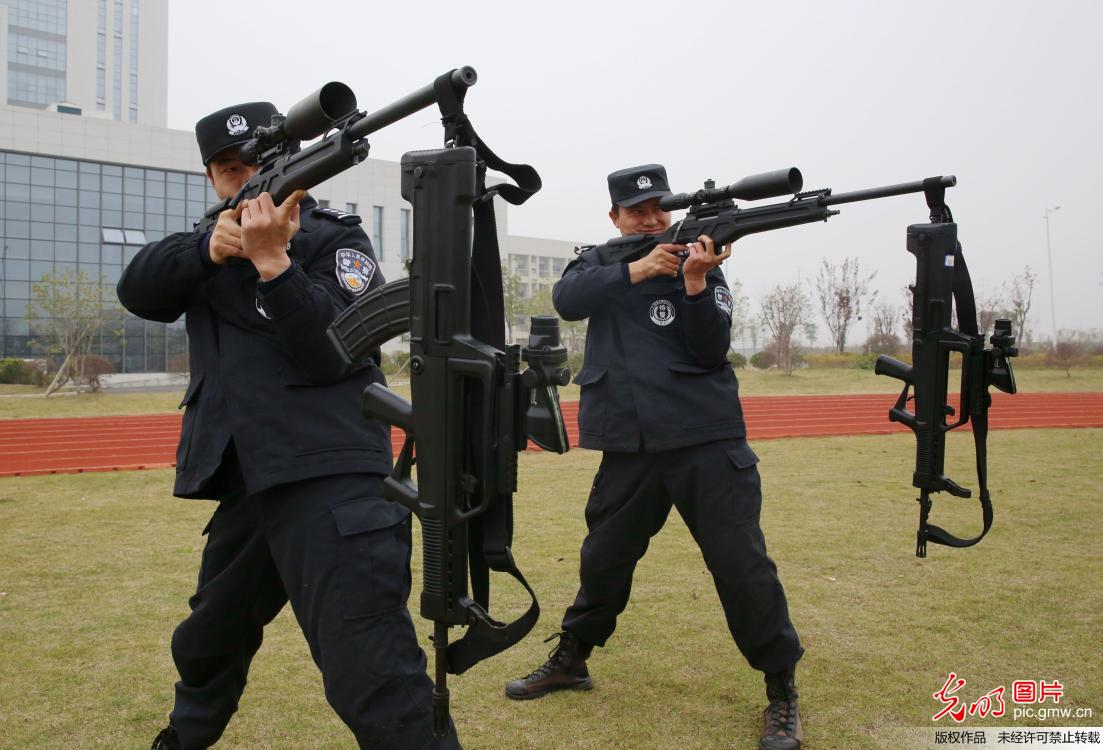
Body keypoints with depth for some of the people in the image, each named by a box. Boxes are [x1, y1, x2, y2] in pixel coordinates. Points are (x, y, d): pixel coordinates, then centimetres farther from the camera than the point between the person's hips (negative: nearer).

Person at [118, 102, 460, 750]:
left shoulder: (336, 240, -2)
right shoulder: (213, 244, 17)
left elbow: (329, 352, -16)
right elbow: (139, 291, -1)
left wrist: (272, 258, -25)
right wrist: (209, 248, -17)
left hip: (332, 480, -7)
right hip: (245, 483, 7)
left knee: (371, 674, -18)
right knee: (206, 647, 28)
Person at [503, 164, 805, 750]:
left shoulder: (699, 265, 2)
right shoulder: (600, 262, 10)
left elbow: (711, 353, -9)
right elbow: (566, 300, -12)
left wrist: (694, 282, -22)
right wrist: (636, 270, -22)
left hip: (706, 441, -2)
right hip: (629, 447, 3)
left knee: (742, 565, -5)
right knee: (602, 559, 14)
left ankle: (782, 691, 11)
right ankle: (570, 659, 35)